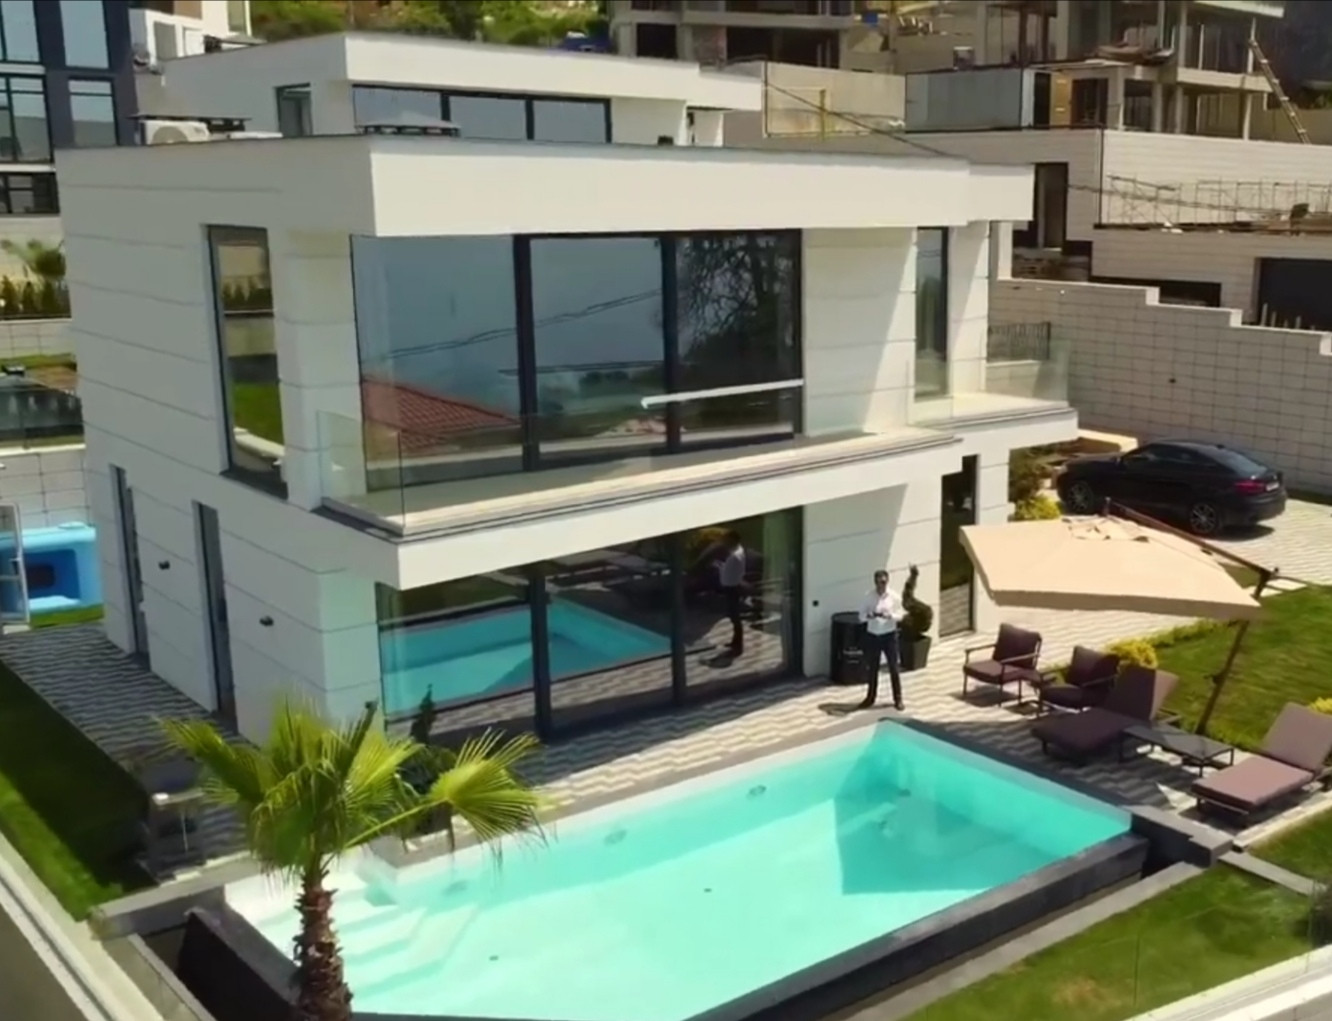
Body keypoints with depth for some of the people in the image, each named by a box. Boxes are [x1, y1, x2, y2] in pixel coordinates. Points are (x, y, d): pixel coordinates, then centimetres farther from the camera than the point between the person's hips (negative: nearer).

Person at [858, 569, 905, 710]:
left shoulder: (894, 596, -6)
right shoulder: (869, 596, -3)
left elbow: (900, 615, -3)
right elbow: (861, 616, -1)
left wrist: (890, 616, -23)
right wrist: (869, 616, -23)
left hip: (889, 635, -2)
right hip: (872, 635, 2)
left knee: (894, 668, 2)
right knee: (872, 668, 11)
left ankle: (898, 699, 13)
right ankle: (871, 697, 24)